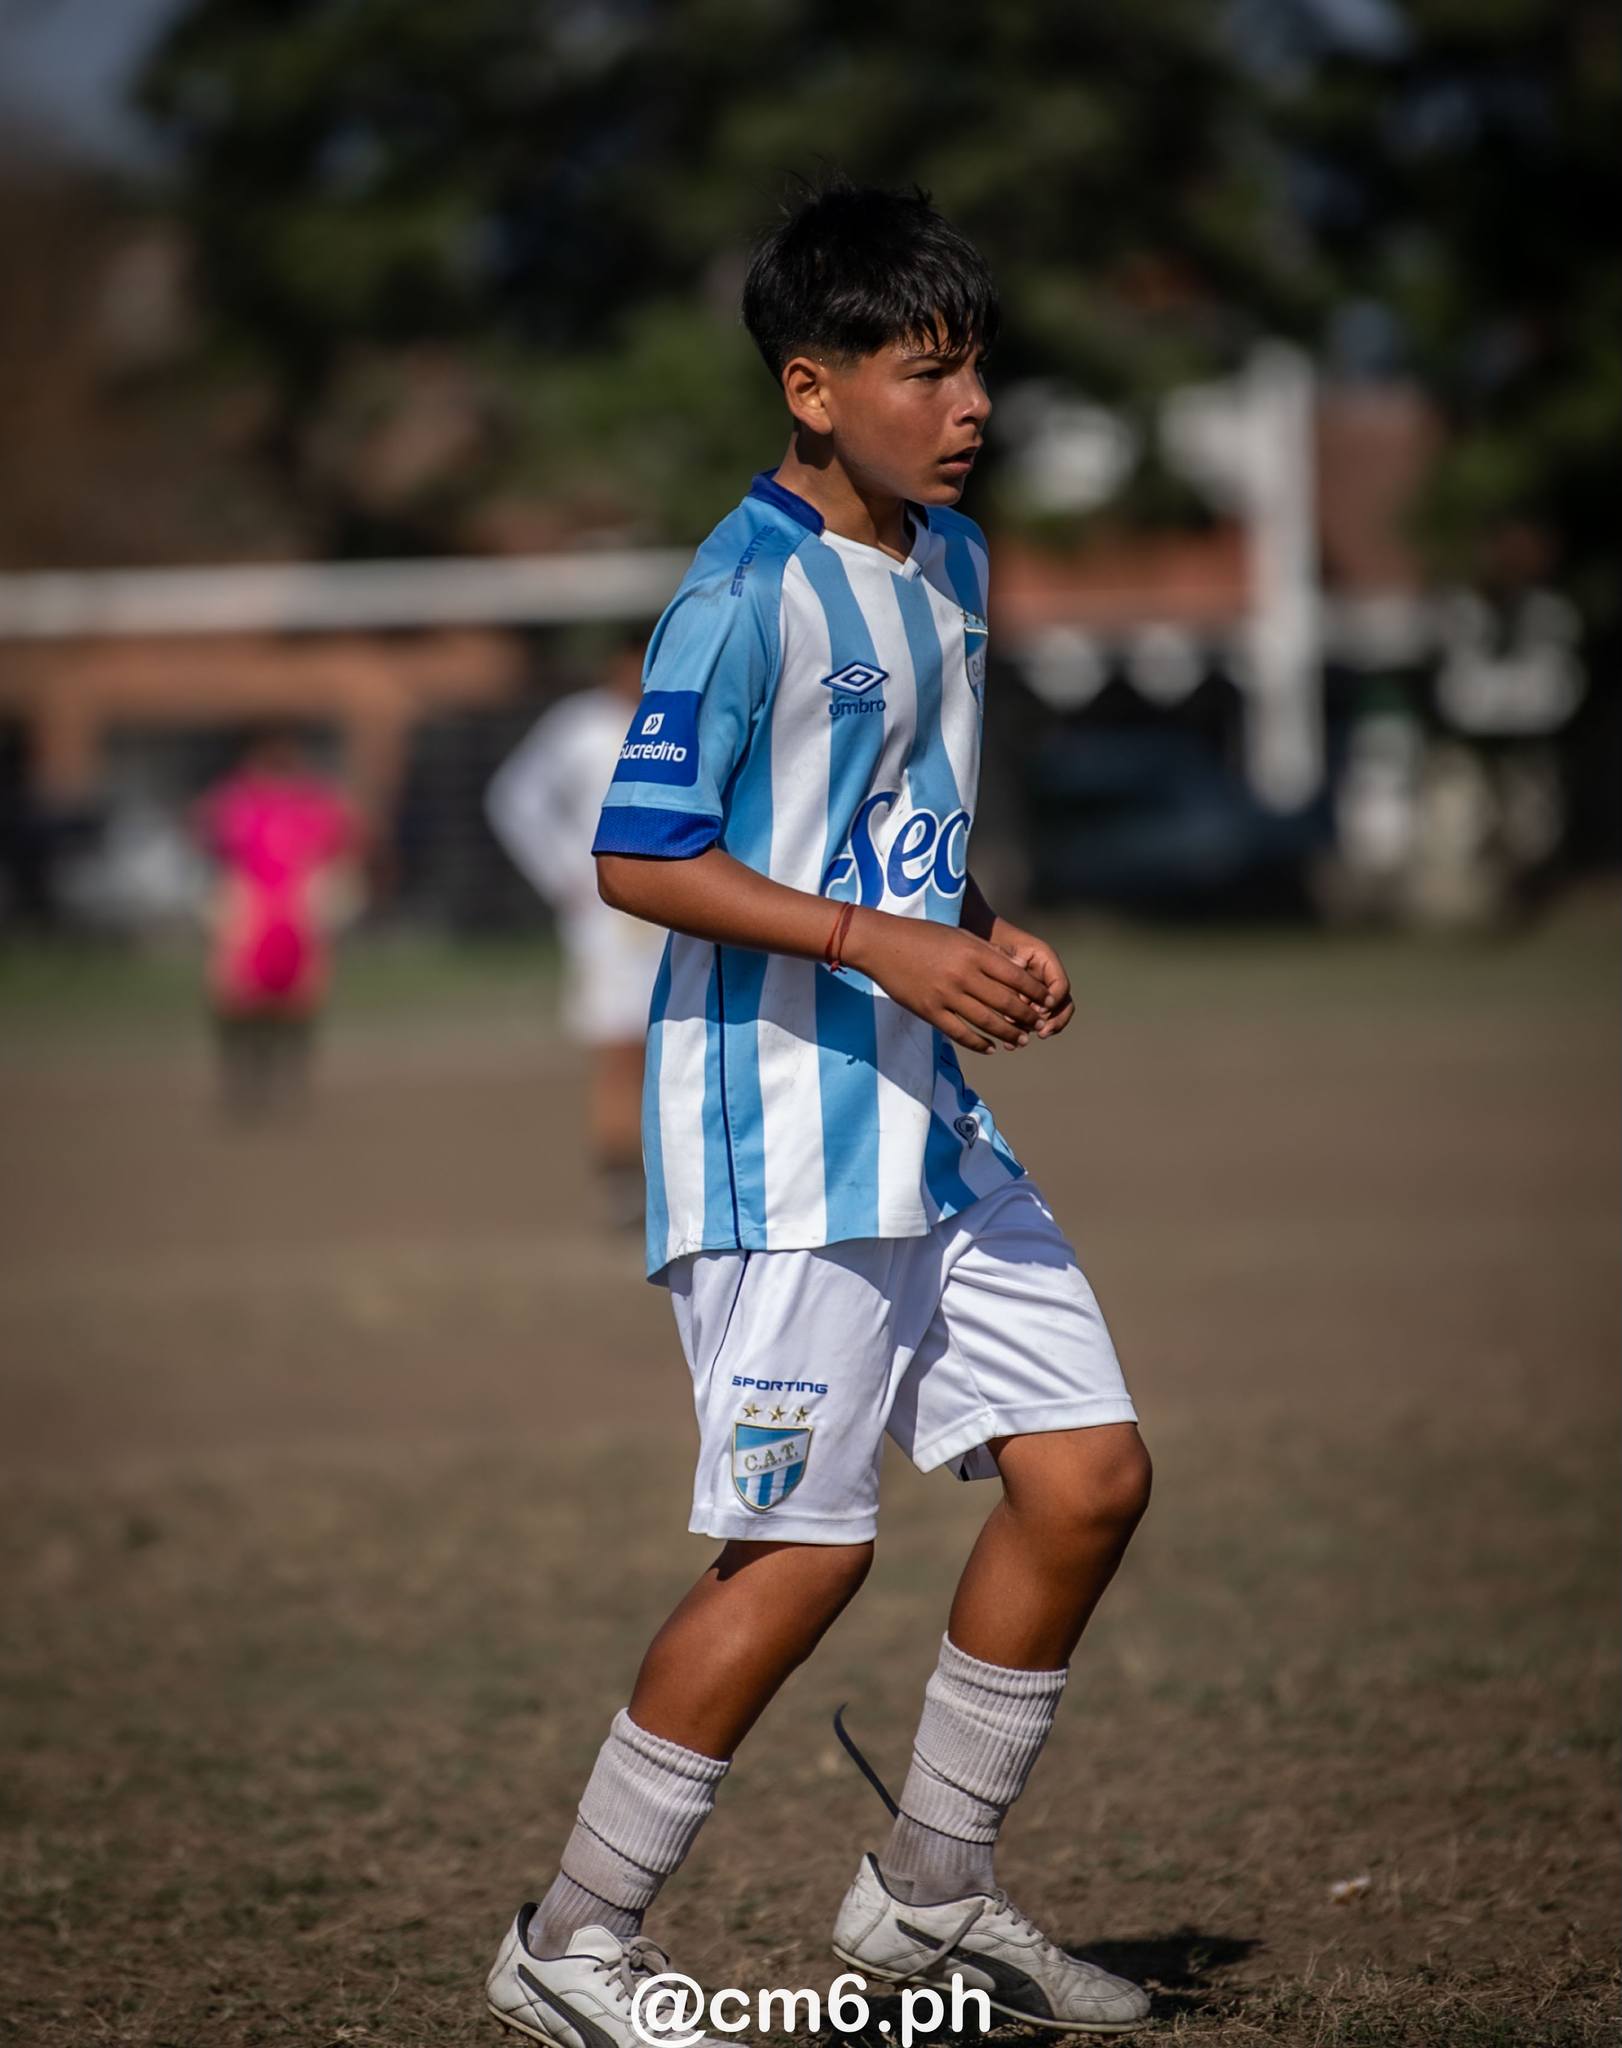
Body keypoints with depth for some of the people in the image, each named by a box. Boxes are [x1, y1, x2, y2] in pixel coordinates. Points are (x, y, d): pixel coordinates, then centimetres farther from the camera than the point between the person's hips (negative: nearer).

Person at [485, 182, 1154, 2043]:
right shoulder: (746, 596, -15)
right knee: (806, 1551, -8)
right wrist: (883, 946, -22)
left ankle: (929, 1894, 21)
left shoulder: (951, 564, 12)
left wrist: (989, 938, 6)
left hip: (927, 1121, 9)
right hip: (778, 1135, -9)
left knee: (1088, 1475, 7)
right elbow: (639, 859, -17)